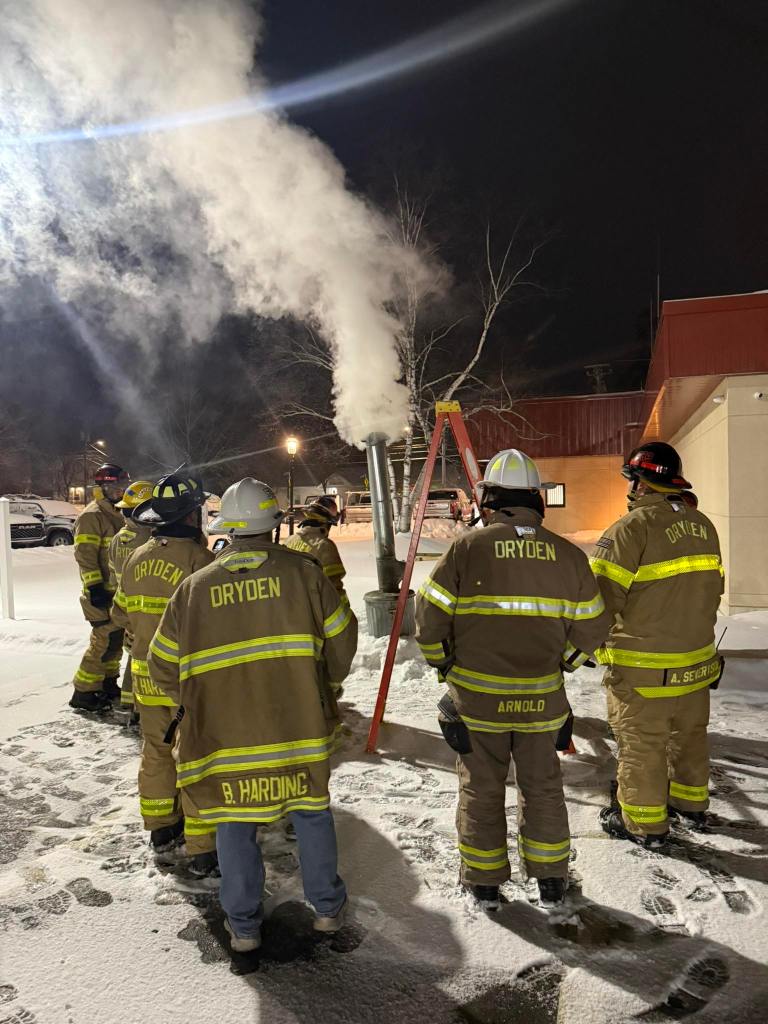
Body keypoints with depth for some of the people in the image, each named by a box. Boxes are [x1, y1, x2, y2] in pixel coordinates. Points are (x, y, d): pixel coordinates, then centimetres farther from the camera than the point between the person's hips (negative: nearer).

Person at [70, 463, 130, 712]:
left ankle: (108, 683, 29)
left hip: (119, 591, 9)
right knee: (105, 641, -9)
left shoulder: (118, 514, 16)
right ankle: (83, 693, 1)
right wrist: (94, 586, -25)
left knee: (117, 638, 15)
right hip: (102, 592, -9)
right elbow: (85, 554, -19)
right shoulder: (91, 516, -13)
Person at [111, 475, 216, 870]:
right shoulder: (199, 558, -19)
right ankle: (203, 848, 13)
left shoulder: (136, 559, 2)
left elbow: (122, 614, 13)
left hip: (147, 674, 6)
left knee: (156, 750, 20)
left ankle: (161, 828, 36)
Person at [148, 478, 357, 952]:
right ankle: (327, 907, 31)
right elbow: (341, 636, -2)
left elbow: (164, 665, 5)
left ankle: (244, 925, 28)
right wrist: (331, 673, 19)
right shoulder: (302, 571, -7)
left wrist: (199, 704, 22)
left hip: (224, 732, 1)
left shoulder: (194, 587, -1)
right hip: (297, 727, 0)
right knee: (312, 813, 19)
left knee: (236, 825, 17)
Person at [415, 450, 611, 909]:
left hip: (477, 698, -2)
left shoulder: (468, 548, -11)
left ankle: (485, 883, 28)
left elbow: (430, 616, -8)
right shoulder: (569, 555, -3)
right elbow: (592, 627, 2)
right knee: (543, 786, 20)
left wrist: (445, 664, 9)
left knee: (481, 789, 14)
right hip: (541, 698, 2)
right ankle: (551, 881, 33)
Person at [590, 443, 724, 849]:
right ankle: (691, 800, 42)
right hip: (696, 660, 8)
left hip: (643, 667, -7)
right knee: (689, 734, 23)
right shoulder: (703, 525, 5)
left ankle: (644, 822, 20)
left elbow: (602, 598, -20)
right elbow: (711, 590, 13)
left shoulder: (631, 528, -20)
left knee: (640, 743, 7)